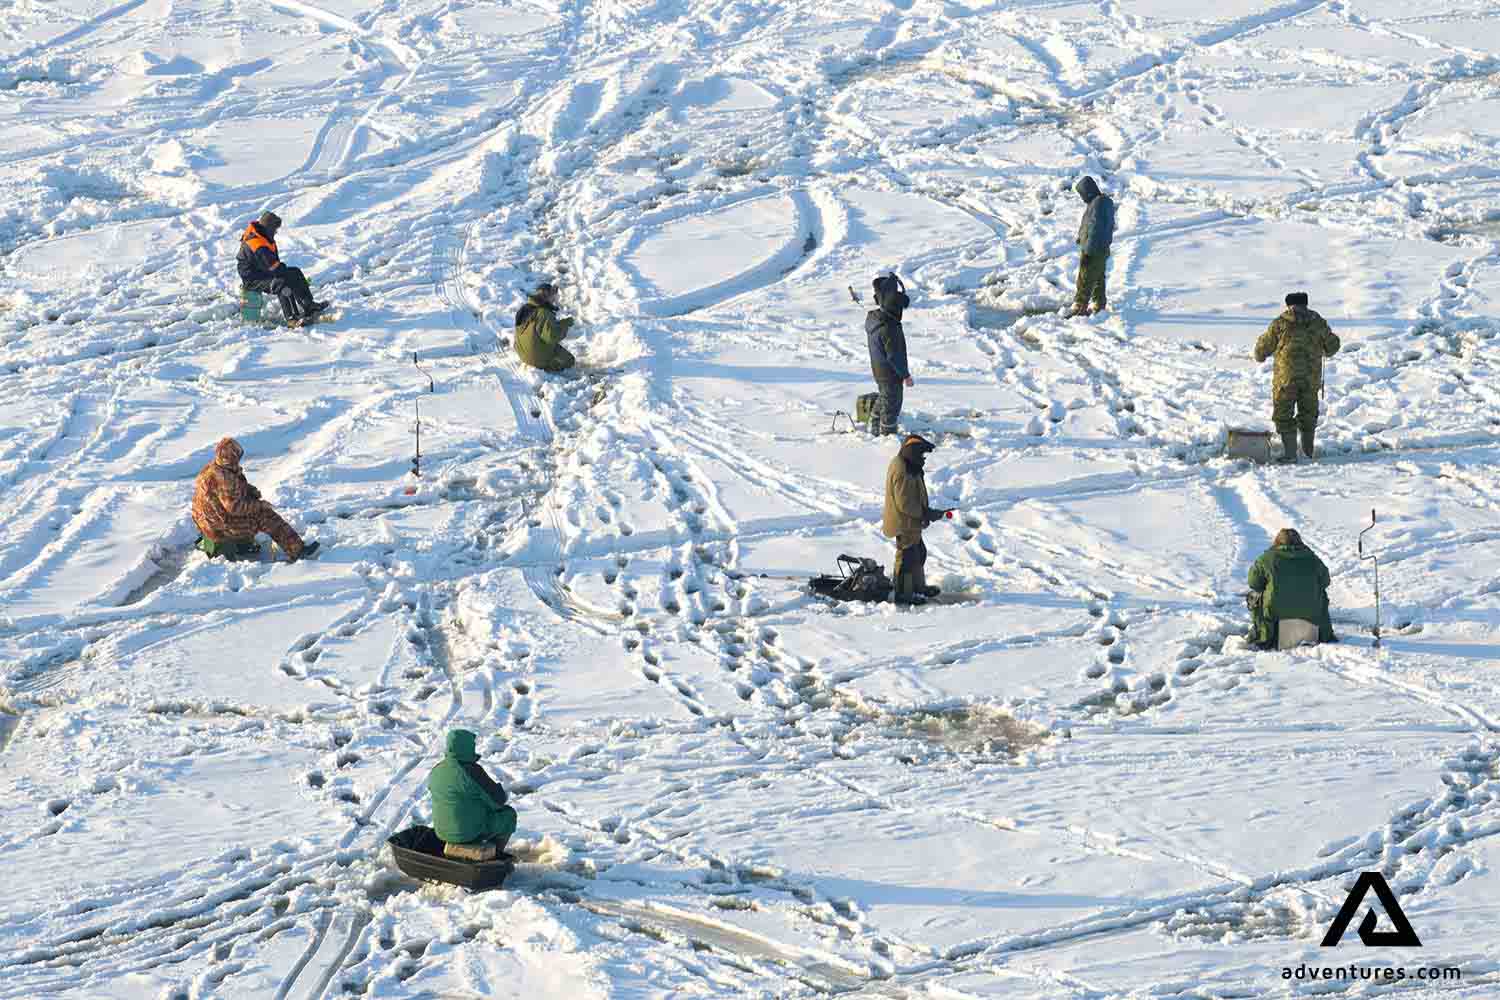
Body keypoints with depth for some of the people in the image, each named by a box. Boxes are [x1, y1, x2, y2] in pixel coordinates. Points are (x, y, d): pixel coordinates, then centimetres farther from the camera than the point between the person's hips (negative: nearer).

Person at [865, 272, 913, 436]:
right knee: (891, 405, 9)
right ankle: (888, 434, 23)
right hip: (891, 374, -9)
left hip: (878, 369, 9)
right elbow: (894, 356, -27)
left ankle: (875, 430, 42)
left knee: (883, 398, 28)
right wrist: (906, 375, -16)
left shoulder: (872, 317, -9)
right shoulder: (889, 329, -34)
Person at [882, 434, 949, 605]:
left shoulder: (904, 465, 7)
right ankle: (902, 594, 10)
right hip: (904, 524, -11)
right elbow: (905, 504, -28)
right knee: (907, 556, 0)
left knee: (918, 553, 23)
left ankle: (918, 586, 37)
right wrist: (925, 514, -19)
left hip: (911, 522, 11)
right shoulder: (903, 473, -28)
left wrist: (926, 511, 9)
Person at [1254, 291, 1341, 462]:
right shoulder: (1318, 322, 4)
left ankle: (1290, 453, -2)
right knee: (1308, 414, 18)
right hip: (1311, 377, 3)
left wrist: (1259, 356, 29)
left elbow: (1264, 346, 5)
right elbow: (1332, 345, 15)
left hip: (1286, 377, -3)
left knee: (1283, 416, 5)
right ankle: (1308, 452, 22)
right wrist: (1326, 352, 39)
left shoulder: (1280, 323, -3)